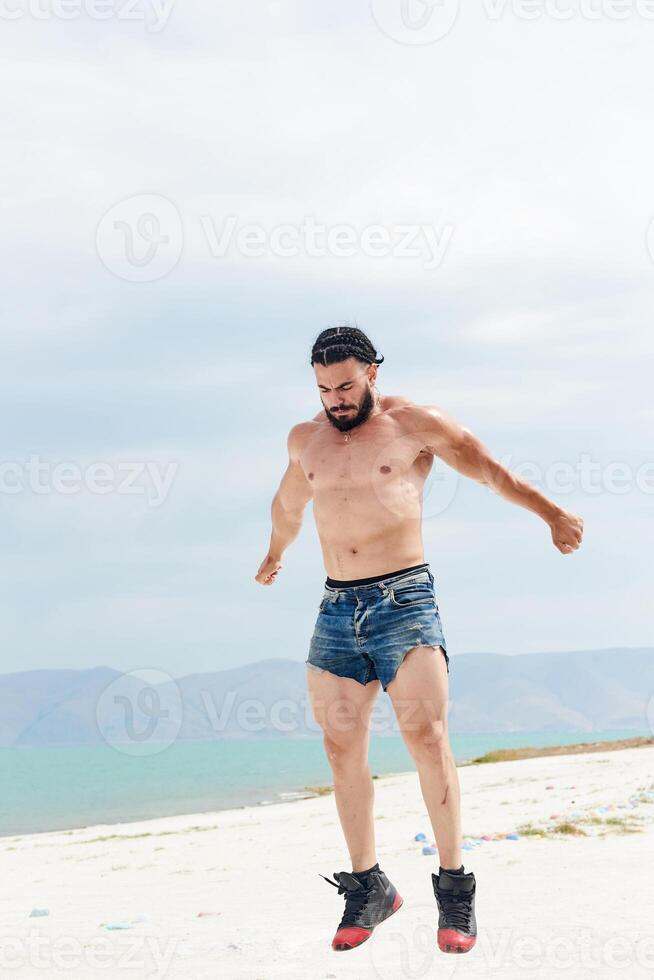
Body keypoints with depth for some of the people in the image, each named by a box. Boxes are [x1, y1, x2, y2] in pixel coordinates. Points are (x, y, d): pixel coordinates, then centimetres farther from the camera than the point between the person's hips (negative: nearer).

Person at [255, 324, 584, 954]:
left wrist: (550, 513, -22)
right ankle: (367, 888, 12)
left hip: (404, 599, -5)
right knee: (342, 747, 2)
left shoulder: (412, 423, 0)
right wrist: (274, 555, 50)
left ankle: (454, 888, -7)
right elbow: (288, 504, 34)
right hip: (336, 609, 5)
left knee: (427, 738, -14)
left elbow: (486, 468, -9)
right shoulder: (306, 439, 15)